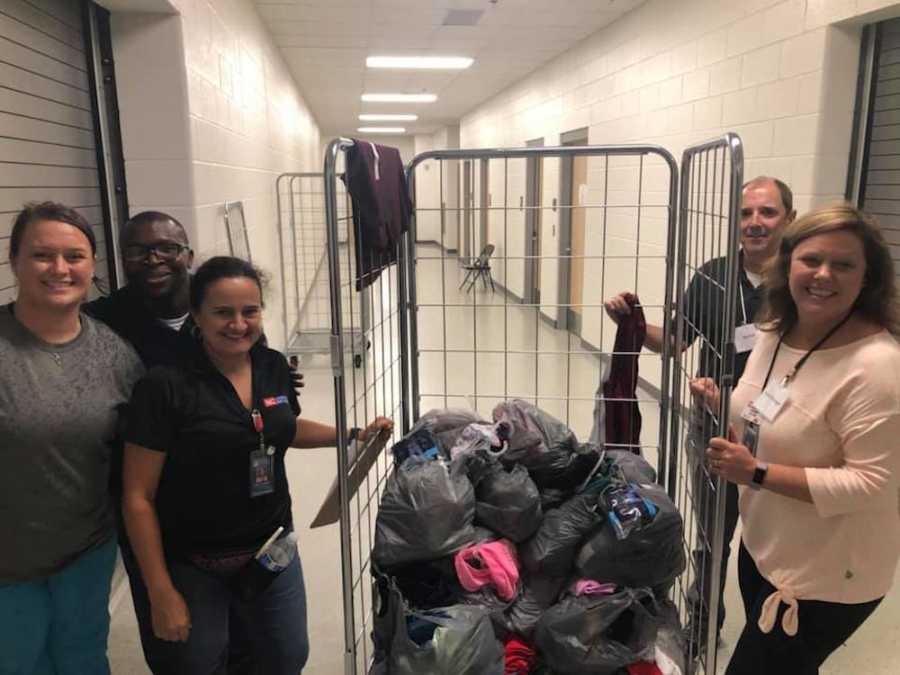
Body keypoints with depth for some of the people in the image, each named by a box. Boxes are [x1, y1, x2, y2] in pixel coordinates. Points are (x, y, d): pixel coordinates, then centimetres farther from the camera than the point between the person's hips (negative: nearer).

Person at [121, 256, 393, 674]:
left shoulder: (274, 366, -4)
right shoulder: (165, 385, -20)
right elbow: (138, 497, -16)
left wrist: (355, 435, 4)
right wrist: (161, 593, -15)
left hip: (272, 549, 5)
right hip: (193, 565, -4)